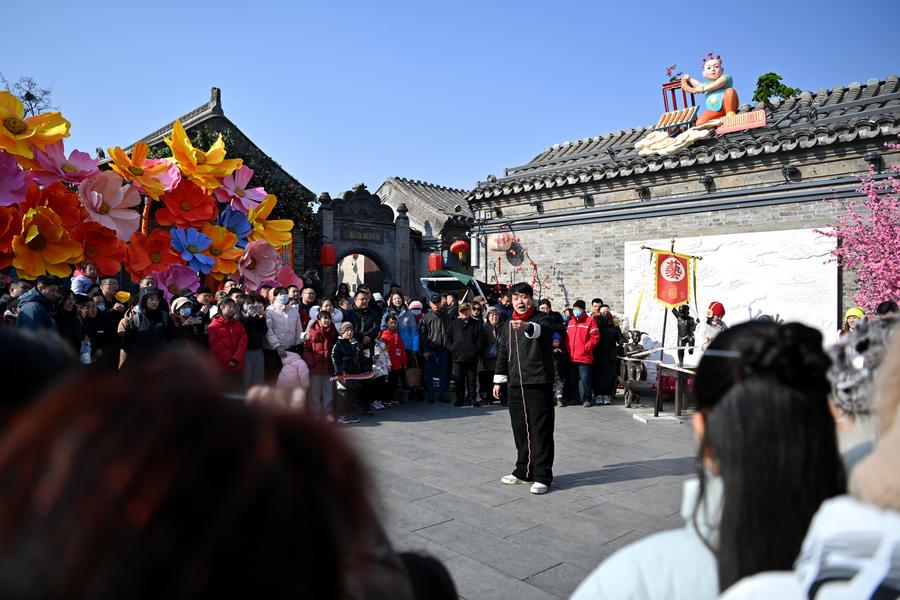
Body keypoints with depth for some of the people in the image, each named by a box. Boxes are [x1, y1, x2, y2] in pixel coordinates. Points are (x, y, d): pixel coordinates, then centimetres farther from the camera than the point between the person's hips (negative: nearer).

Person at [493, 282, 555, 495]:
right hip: (515, 386, 6)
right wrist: (498, 381, 17)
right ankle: (524, 471, 26)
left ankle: (542, 476, 6)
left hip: (539, 384, -6)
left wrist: (527, 327, -54)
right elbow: (502, 355, 20)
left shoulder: (541, 319, -7)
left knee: (541, 430, -2)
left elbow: (543, 330, -32)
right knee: (520, 429, 13)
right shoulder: (507, 326, 12)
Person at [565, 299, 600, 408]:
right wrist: (567, 349, 9)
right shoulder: (570, 322, 16)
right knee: (573, 378, 11)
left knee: (584, 378, -6)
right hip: (571, 357, 6)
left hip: (584, 357, -6)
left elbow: (595, 337, -7)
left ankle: (586, 399, 1)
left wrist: (586, 347, -11)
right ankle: (575, 398, 20)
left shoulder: (590, 320, -3)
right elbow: (567, 337, 21)